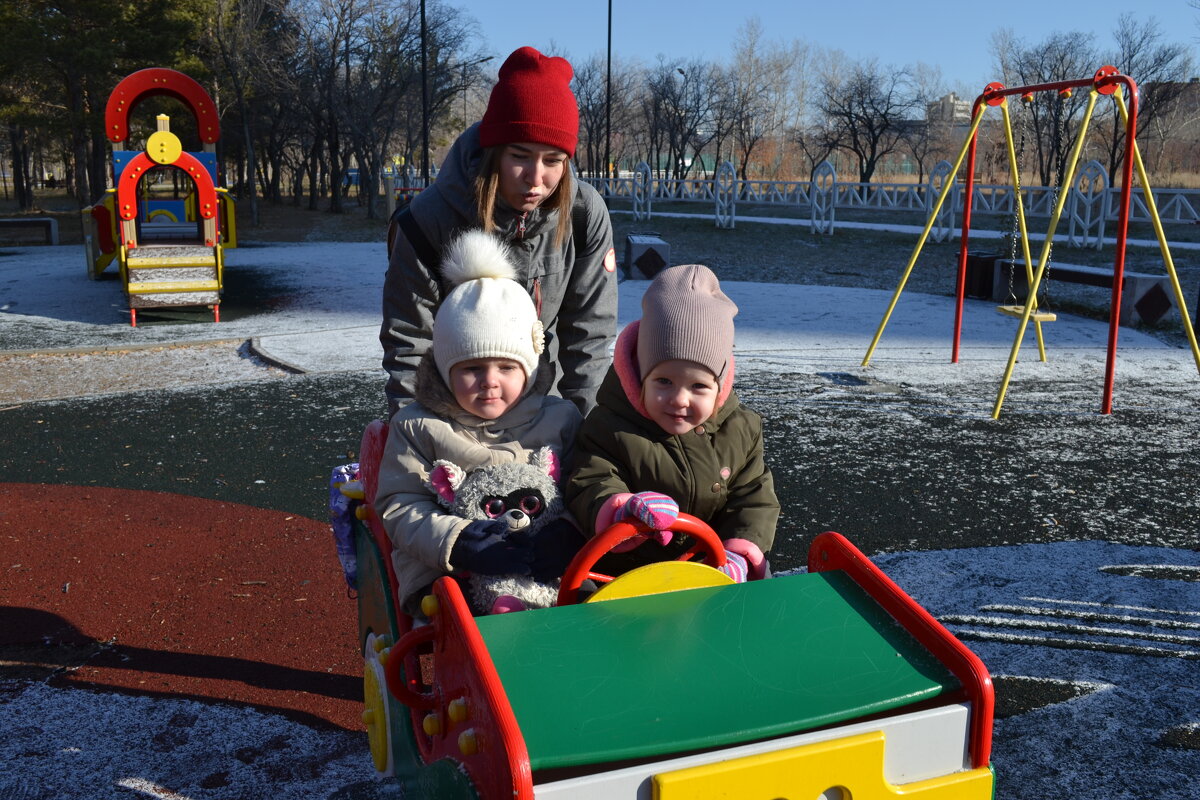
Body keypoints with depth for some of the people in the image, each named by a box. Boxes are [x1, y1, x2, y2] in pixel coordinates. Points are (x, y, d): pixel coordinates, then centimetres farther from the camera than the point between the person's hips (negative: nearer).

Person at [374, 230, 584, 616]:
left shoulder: (561, 420, 12)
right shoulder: (417, 426, 8)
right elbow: (399, 505, 2)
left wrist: (566, 539, -14)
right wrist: (456, 543, -17)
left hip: (547, 574, 2)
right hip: (448, 578, -2)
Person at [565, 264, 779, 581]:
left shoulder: (740, 429, 0)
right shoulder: (609, 427, -11)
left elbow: (754, 498, 3)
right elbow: (589, 488, -18)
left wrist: (737, 553, -13)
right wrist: (622, 511, -41)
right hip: (627, 572, -2)